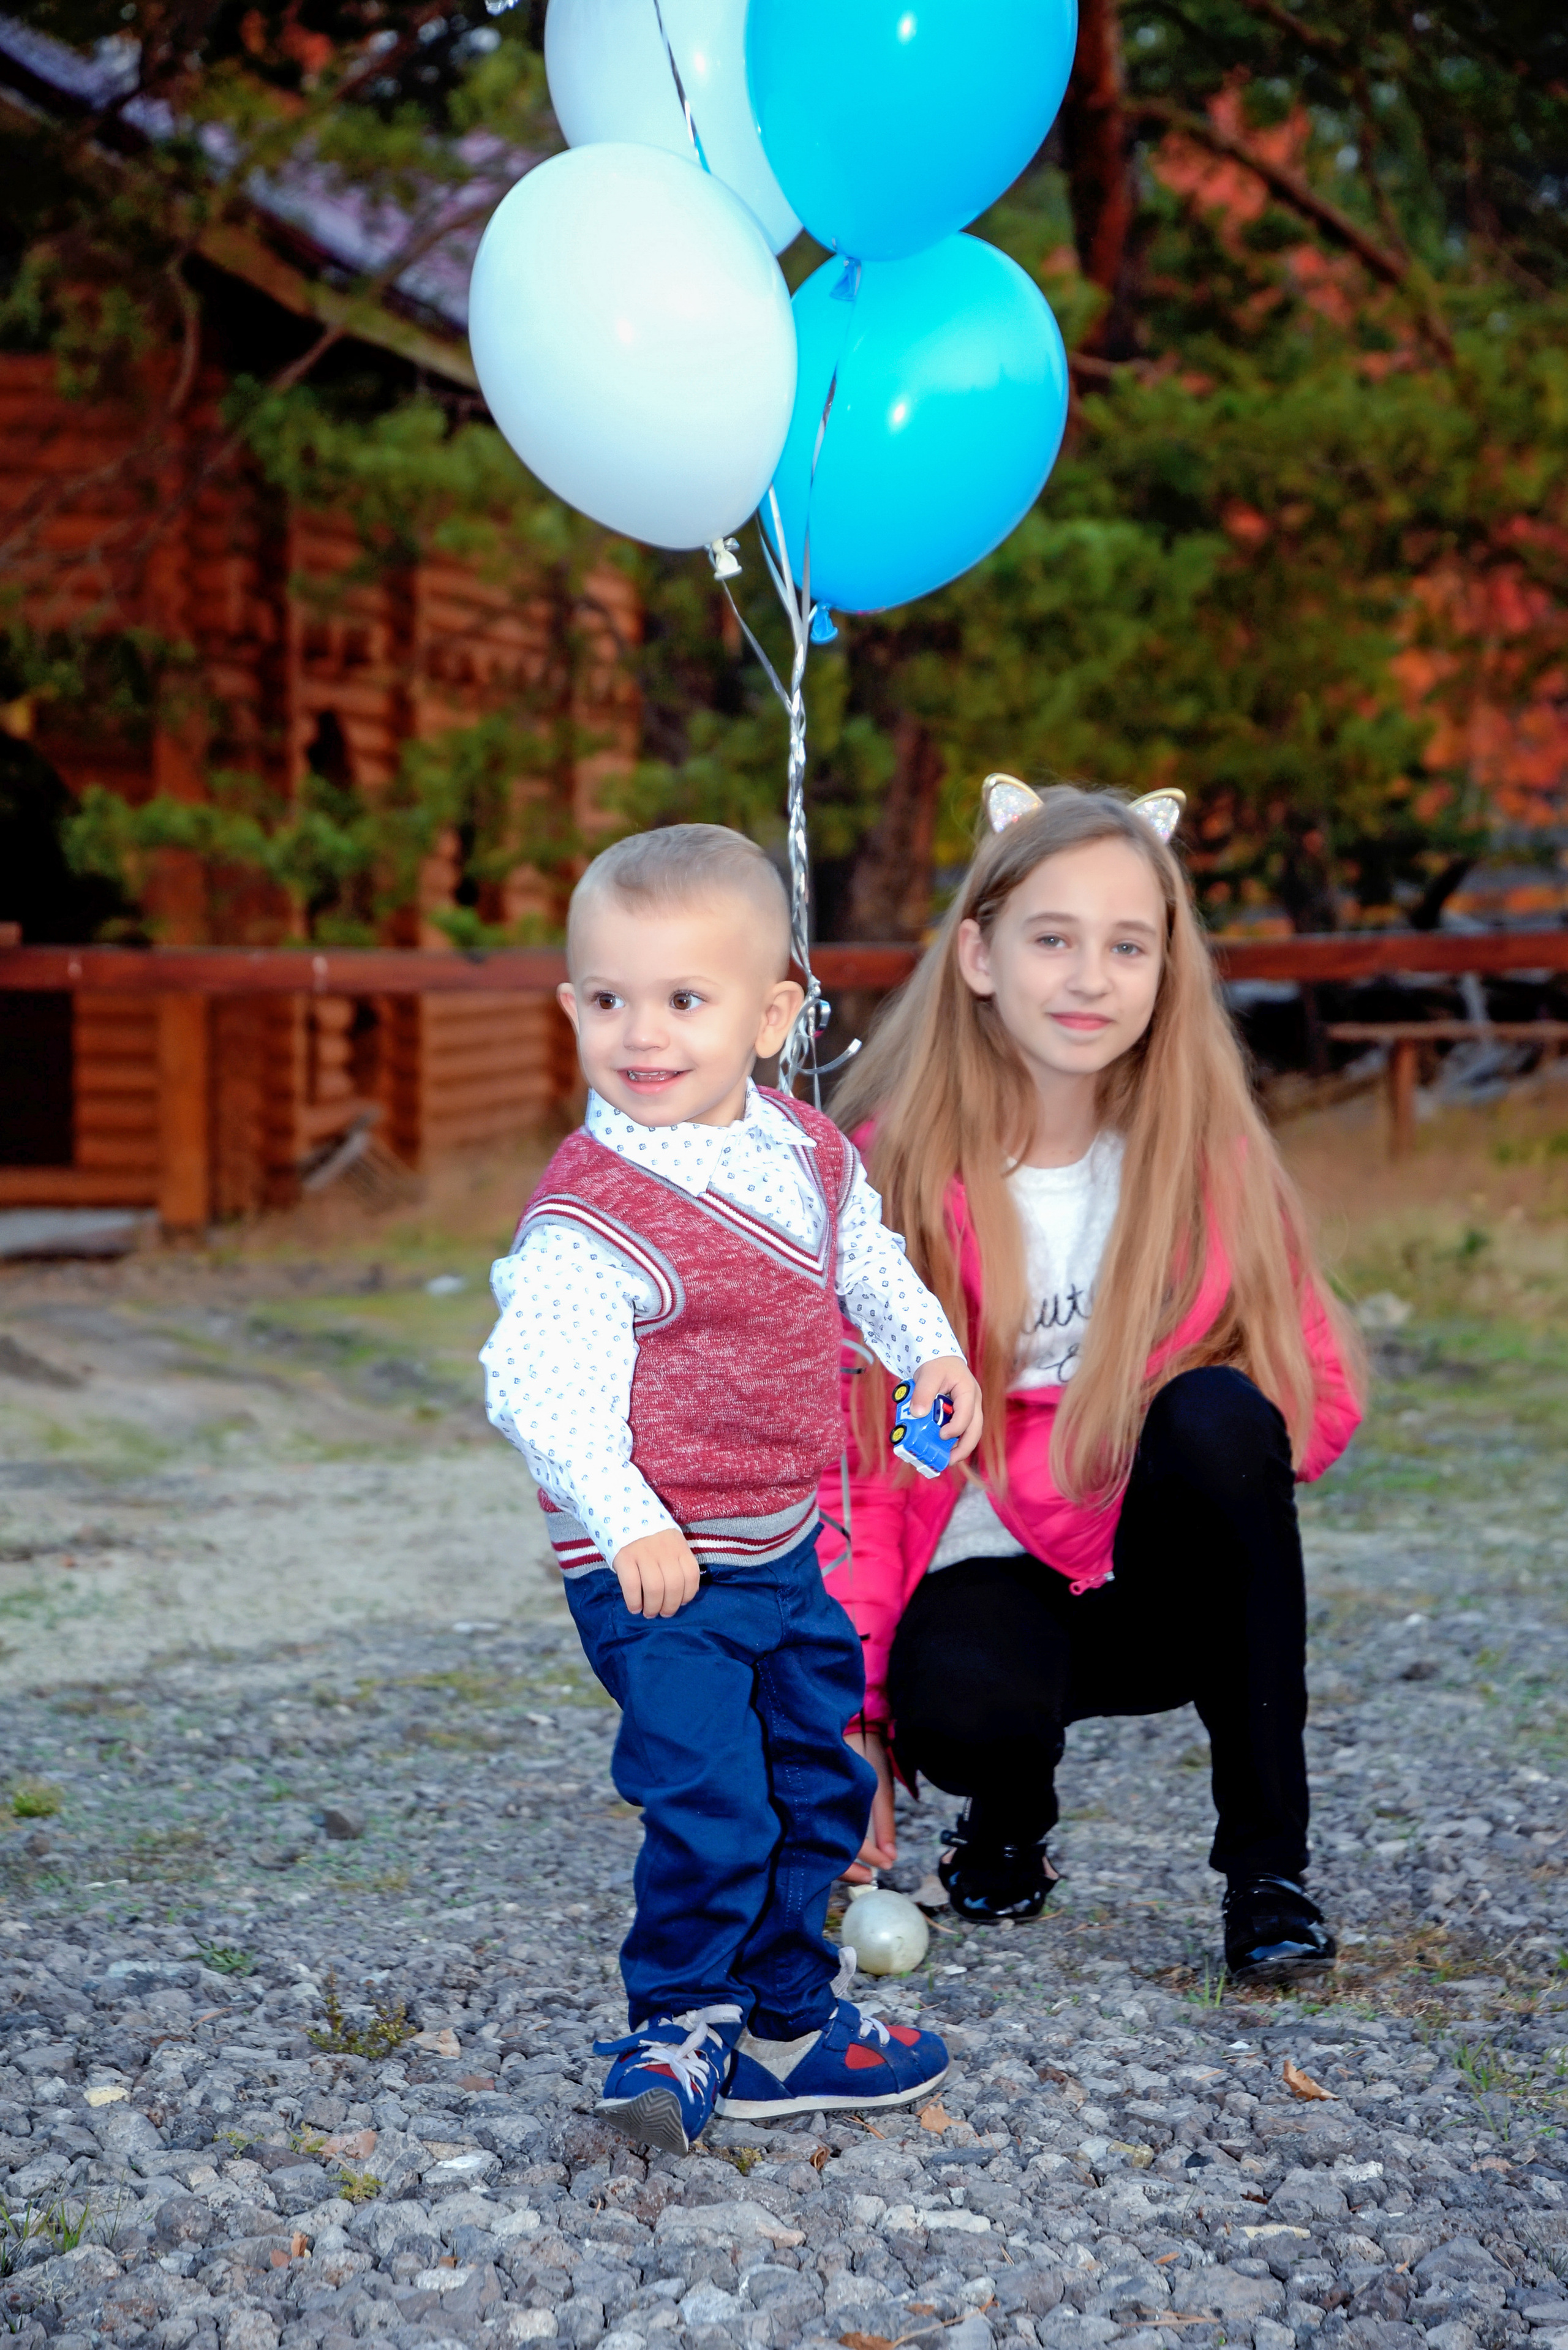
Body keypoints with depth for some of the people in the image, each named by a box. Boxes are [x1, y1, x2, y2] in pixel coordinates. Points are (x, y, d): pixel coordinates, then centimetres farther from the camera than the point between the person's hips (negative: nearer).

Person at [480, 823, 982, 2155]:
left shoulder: (810, 1153, 1)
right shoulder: (591, 1218, -23)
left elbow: (861, 1256, 22)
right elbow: (542, 1385, -30)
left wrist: (930, 1350, 16)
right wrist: (623, 1519, -40)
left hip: (786, 1546, 8)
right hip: (658, 1572, -8)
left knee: (821, 1784, 18)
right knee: (709, 1806, -15)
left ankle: (786, 2014, 35)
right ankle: (678, 2023, 6)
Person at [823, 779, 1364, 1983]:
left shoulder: (1209, 1153, -5)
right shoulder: (891, 1174, -9)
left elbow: (1320, 1391, -1)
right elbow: (846, 1451, -9)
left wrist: (1205, 1444, -23)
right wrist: (847, 1717, -16)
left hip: (1168, 1587, 1)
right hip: (988, 1579, -1)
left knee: (1219, 1418, -30)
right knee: (971, 1705, -35)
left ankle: (1269, 1868, -18)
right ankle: (1008, 1821, 6)